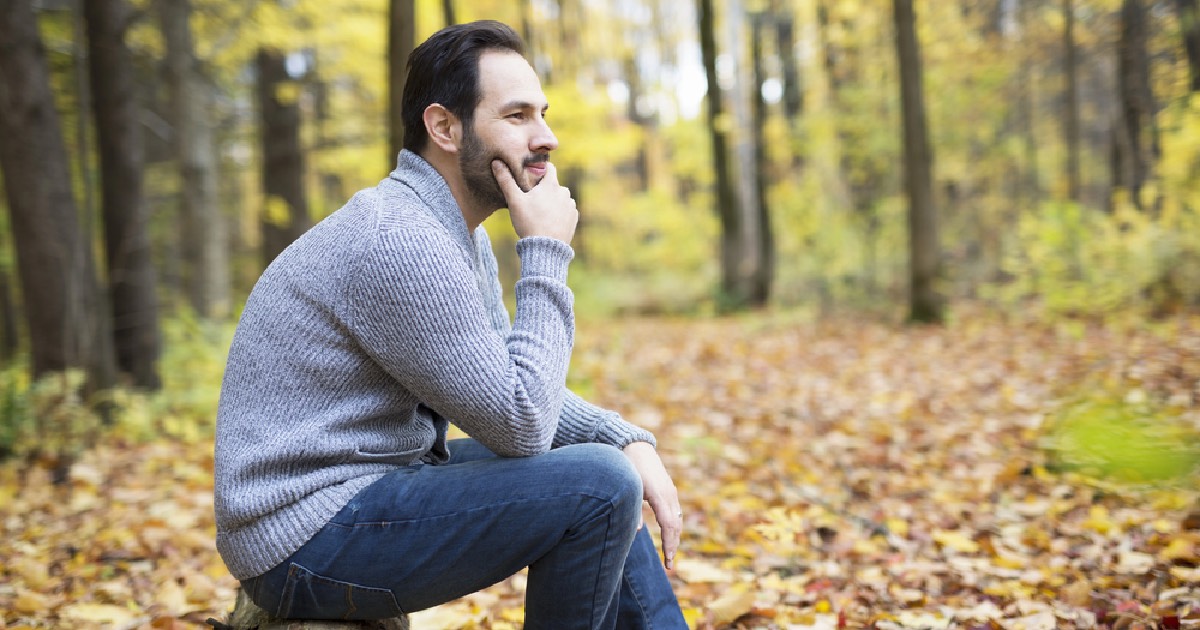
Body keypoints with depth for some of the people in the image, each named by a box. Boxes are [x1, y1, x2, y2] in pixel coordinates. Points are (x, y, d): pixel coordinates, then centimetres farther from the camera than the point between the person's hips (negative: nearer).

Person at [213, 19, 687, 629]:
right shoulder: (399, 242, -23)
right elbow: (521, 424, -20)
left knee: (605, 462, 13)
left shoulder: (461, 235, 9)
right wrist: (547, 253, -16)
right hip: (310, 543, -10)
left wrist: (629, 439, -1)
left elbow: (508, 391, 14)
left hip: (377, 484, 10)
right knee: (599, 486, -19)